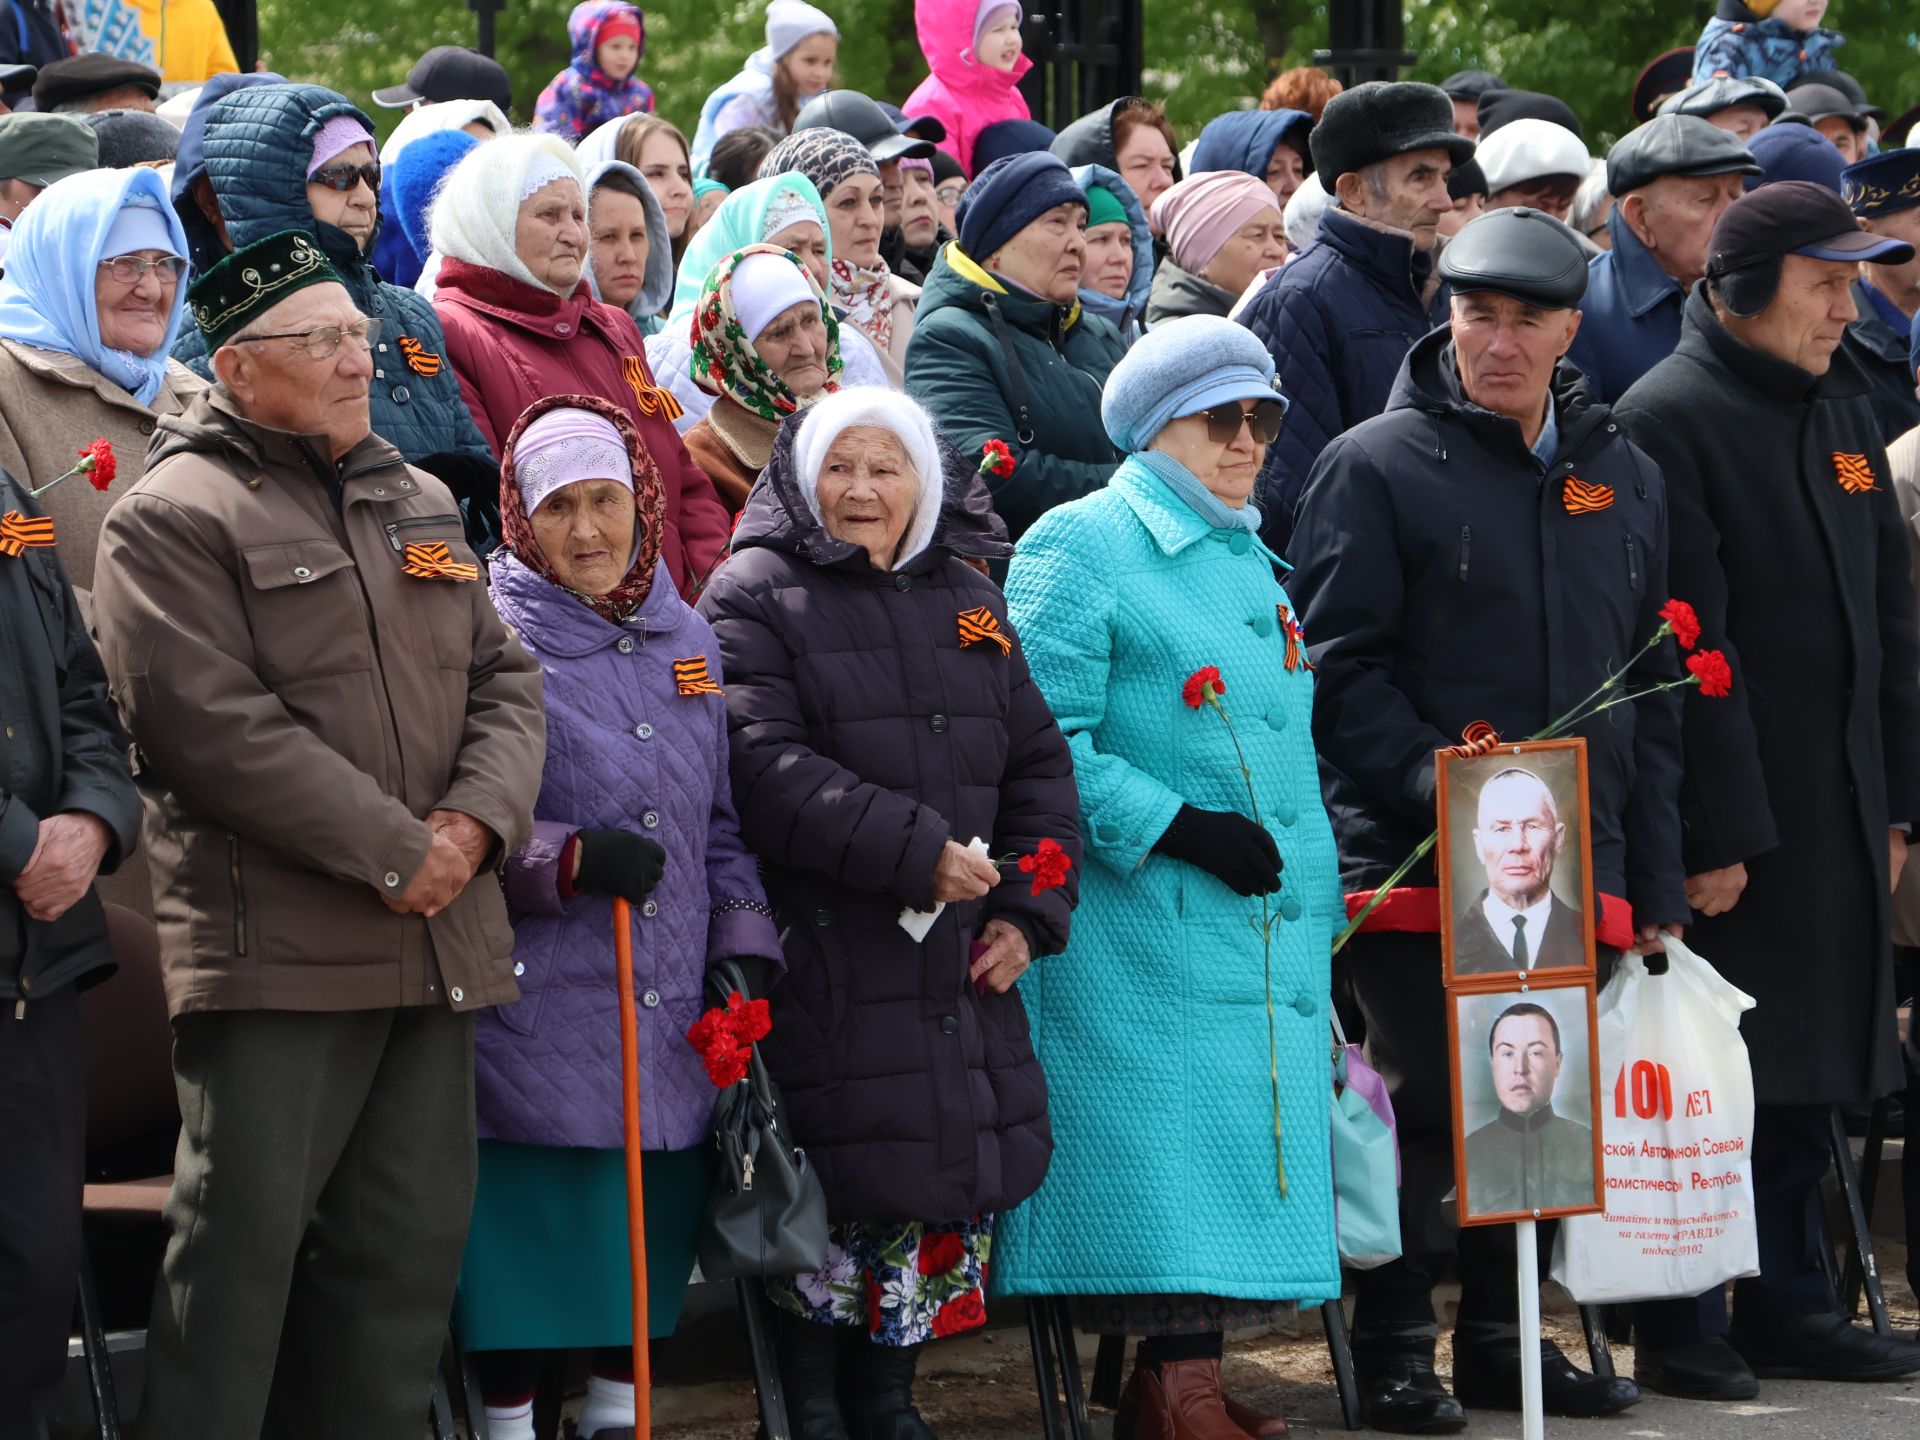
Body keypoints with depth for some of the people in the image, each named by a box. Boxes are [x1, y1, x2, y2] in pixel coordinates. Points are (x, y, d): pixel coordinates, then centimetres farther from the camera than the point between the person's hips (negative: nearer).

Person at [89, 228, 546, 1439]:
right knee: (244, 1238, -8)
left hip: (440, 943, 7)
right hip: (278, 955, -7)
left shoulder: (420, 505, 19)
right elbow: (217, 727, -16)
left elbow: (505, 677, 16)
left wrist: (479, 821, -5)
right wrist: (397, 851, -16)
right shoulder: (174, 519, -6)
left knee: (410, 1244, 10)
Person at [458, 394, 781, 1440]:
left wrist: (744, 944, 7)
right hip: (533, 1010, -5)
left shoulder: (686, 639, 14)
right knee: (528, 1226, -3)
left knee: (652, 1226, 10)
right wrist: (573, 861, -21)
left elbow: (722, 819, 19)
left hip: (672, 1023, 5)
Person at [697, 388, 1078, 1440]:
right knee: (835, 1187, -8)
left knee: (964, 1172, 5)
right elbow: (765, 770, -15)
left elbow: (1038, 762, 17)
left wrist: (1031, 910, 3)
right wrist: (916, 853, -20)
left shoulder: (964, 601, 17)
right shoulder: (754, 597, -2)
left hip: (965, 959, 6)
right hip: (824, 958, -6)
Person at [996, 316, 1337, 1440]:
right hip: (1145, 934, -8)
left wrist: (1322, 896, 21)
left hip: (1268, 927, 8)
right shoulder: (1080, 545, -5)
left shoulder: (1251, 560, 21)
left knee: (1231, 1168, 6)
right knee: (1166, 1170, -10)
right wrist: (1176, 827, -18)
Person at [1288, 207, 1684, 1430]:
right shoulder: (1377, 467, -3)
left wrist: (1656, 880, 12)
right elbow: (1341, 664, -8)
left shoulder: (1622, 479, 14)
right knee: (1426, 1105, -3)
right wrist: (1435, 783, -21)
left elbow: (1653, 686, 16)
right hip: (1415, 864, -5)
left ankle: (1506, 1341, 21)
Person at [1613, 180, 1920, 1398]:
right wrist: (1716, 832, -17)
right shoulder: (1669, 418, -12)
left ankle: (1789, 1305, 21)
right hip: (1725, 810, -7)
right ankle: (1680, 1323, 7)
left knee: (1808, 1069, 12)